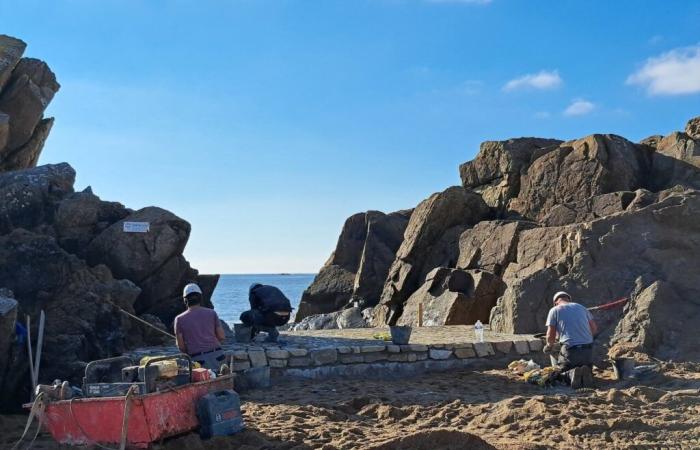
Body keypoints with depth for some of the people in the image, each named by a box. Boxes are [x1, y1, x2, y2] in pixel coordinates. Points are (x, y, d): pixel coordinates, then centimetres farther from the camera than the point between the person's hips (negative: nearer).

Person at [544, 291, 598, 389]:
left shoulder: (554, 310, 5)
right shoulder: (580, 307, 17)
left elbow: (551, 335, 1)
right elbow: (594, 329, 19)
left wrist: (549, 346, 22)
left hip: (570, 349, -3)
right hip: (588, 348, 4)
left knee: (563, 372, 18)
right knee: (588, 370, 26)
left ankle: (571, 374, -17)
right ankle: (585, 372, -11)